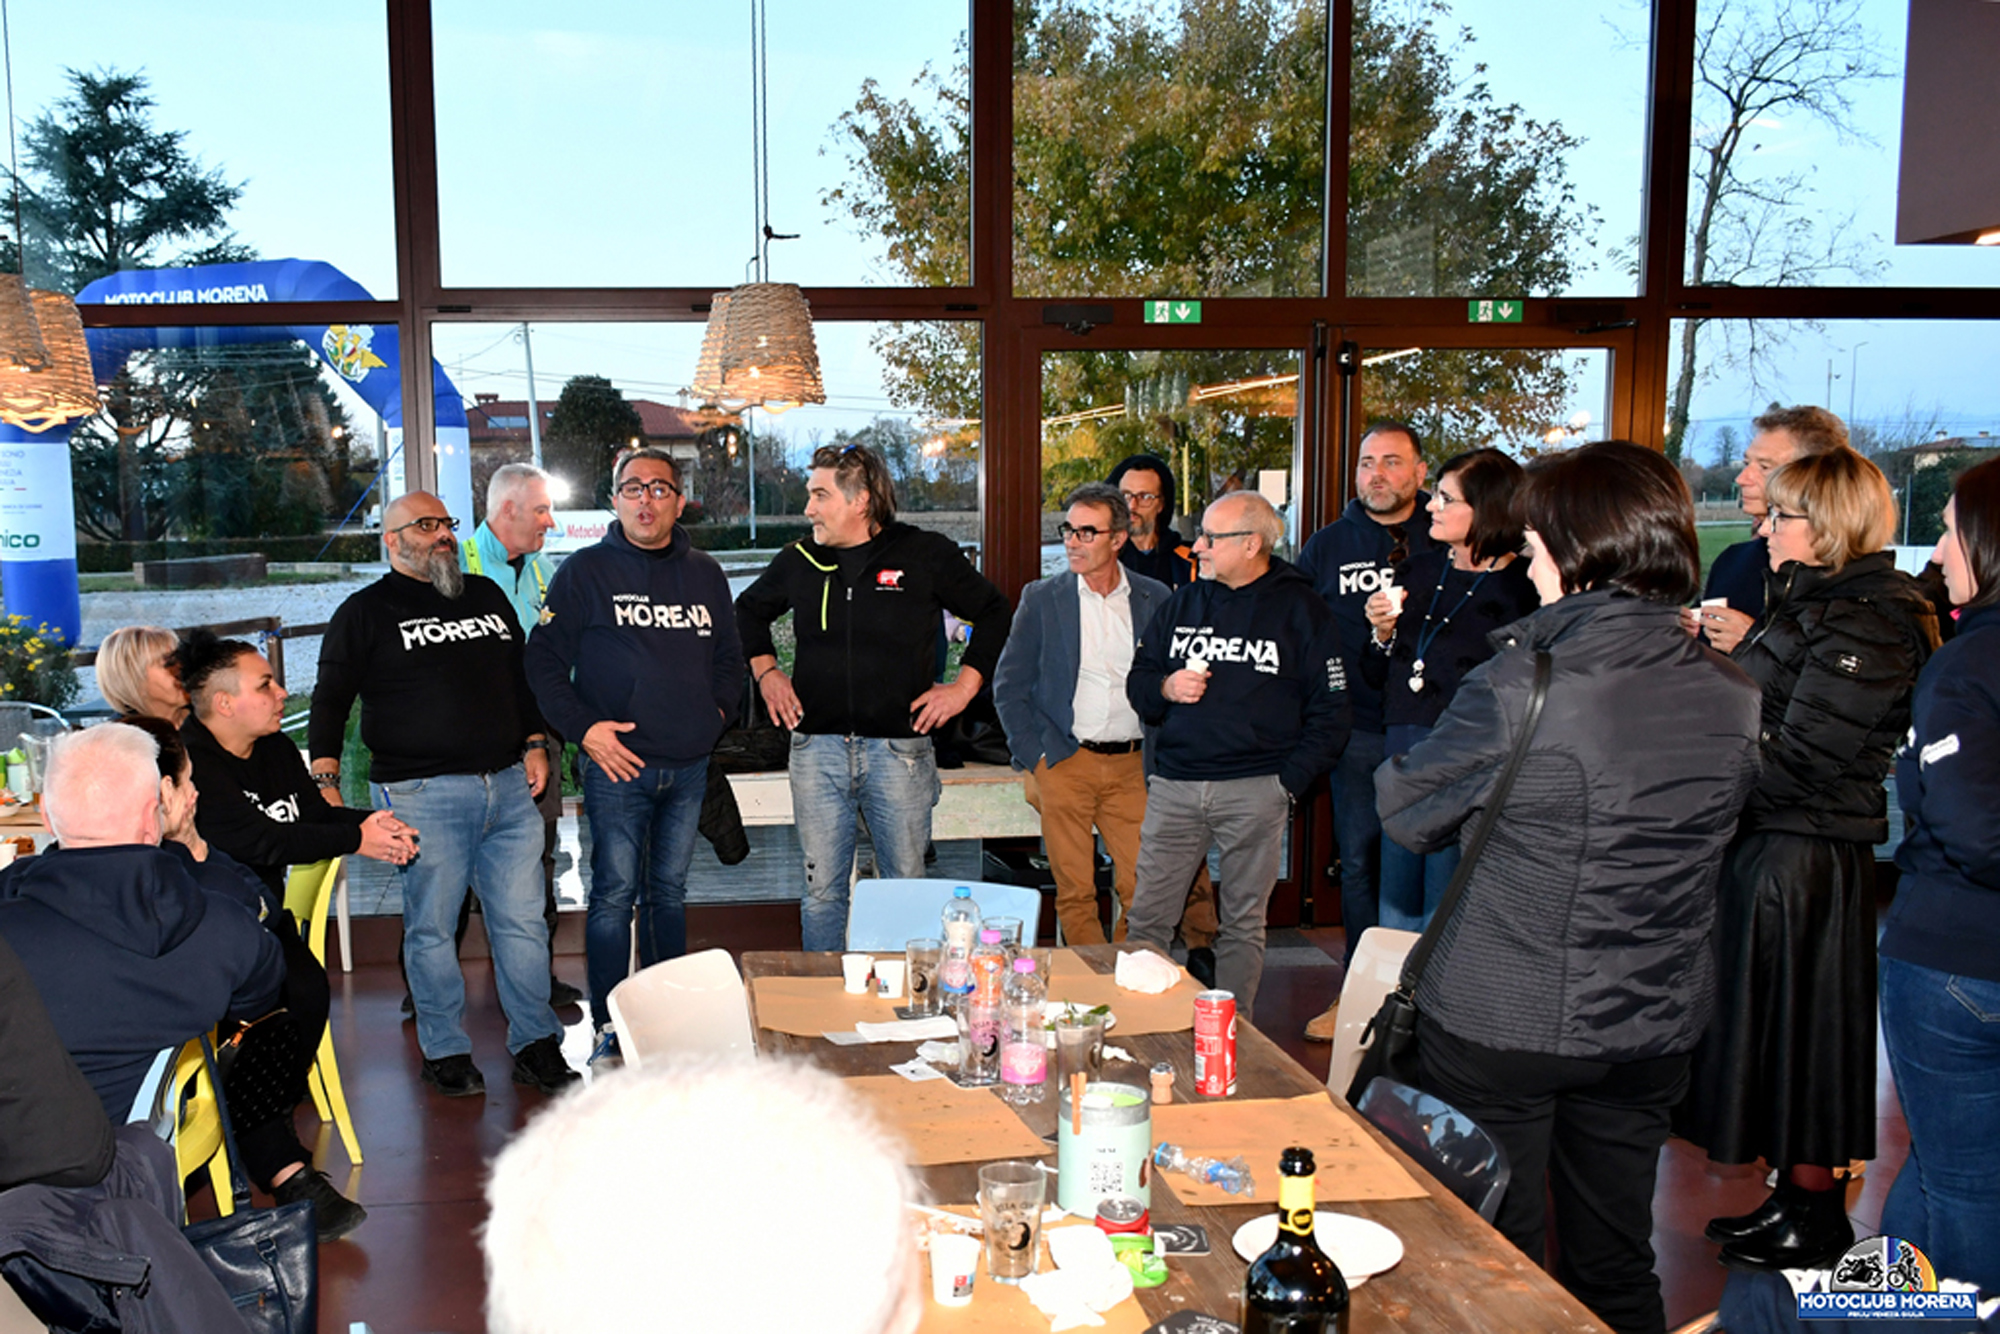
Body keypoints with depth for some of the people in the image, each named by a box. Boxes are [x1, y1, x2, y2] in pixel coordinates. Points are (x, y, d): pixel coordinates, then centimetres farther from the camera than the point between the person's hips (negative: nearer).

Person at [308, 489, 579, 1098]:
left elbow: (522, 673, 26)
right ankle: (445, 1052, 16)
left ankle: (536, 1046, 15)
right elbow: (331, 699, 3)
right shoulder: (365, 613, 5)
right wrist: (324, 779, -7)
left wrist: (534, 741, 17)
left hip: (508, 786, 4)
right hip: (423, 793, -4)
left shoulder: (486, 594, 19)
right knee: (430, 928, 2)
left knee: (523, 921, 5)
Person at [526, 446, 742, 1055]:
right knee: (614, 896, -4)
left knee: (670, 892, 14)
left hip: (689, 766, 4)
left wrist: (718, 710, 7)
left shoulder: (705, 575, 12)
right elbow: (545, 660, -3)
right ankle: (610, 1027, 5)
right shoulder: (585, 571, -1)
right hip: (617, 764, -4)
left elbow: (728, 657, 23)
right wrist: (583, 727, -12)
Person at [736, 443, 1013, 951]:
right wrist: (765, 670, 15)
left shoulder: (927, 556, -1)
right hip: (816, 750, 2)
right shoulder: (799, 560, 8)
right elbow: (749, 611, 27)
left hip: (899, 750, -2)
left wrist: (964, 685, 2)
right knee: (821, 891, 7)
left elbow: (995, 614, 8)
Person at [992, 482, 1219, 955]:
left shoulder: (1155, 599, 6)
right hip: (1064, 761, -1)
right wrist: (1036, 757, -2)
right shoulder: (1041, 598, 4)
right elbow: (1009, 687, 6)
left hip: (1133, 765, 1)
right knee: (1074, 893, 2)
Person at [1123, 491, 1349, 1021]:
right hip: (1174, 784, 3)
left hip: (1254, 792, -3)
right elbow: (1137, 681, 18)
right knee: (1147, 918, 3)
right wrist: (1165, 688, -5)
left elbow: (1329, 712, -1)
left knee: (1243, 924, 7)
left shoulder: (1299, 609, 1)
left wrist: (1289, 779, -8)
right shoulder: (1183, 603, 13)